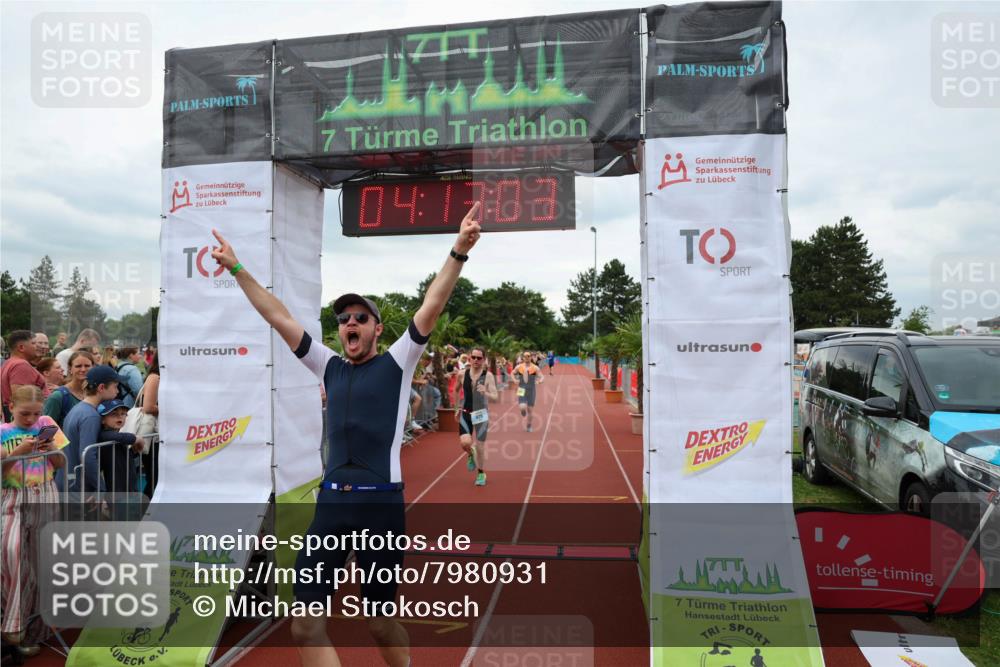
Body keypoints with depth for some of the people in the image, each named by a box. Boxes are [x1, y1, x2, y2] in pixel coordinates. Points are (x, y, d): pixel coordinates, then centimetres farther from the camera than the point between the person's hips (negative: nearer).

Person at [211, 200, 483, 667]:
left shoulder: (396, 363, 3)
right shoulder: (331, 367, 13)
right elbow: (280, 319, 15)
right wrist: (237, 270, 15)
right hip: (331, 502, 4)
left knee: (380, 621, 9)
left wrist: (458, 252, -17)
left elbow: (431, 308, -9)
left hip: (381, 502, -4)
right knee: (305, 623, 0)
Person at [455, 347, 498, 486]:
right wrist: (458, 407, 15)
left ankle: (481, 473, 28)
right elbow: (456, 390, 15)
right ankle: (471, 455, 21)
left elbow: (495, 397, -17)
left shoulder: (488, 376, -11)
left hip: (481, 414, -1)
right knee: (465, 442, -16)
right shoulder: (462, 374, -4)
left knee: (479, 446, 4)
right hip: (465, 413, 1)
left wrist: (486, 393, -37)